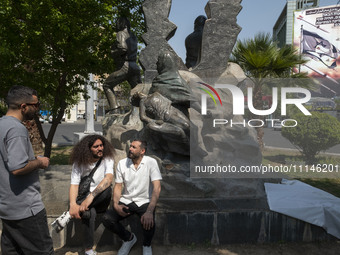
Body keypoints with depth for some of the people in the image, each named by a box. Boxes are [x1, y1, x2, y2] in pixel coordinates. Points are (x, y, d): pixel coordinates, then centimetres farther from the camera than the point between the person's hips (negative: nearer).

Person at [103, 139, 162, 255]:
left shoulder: (151, 162, -13)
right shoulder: (122, 163, -1)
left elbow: (157, 187, -21)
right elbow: (118, 186, 4)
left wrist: (150, 211, -34)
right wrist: (116, 205, -16)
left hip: (144, 201, -3)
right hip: (126, 201, 3)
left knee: (148, 222, -33)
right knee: (107, 219, -21)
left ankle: (146, 245, 7)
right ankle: (129, 238, 12)